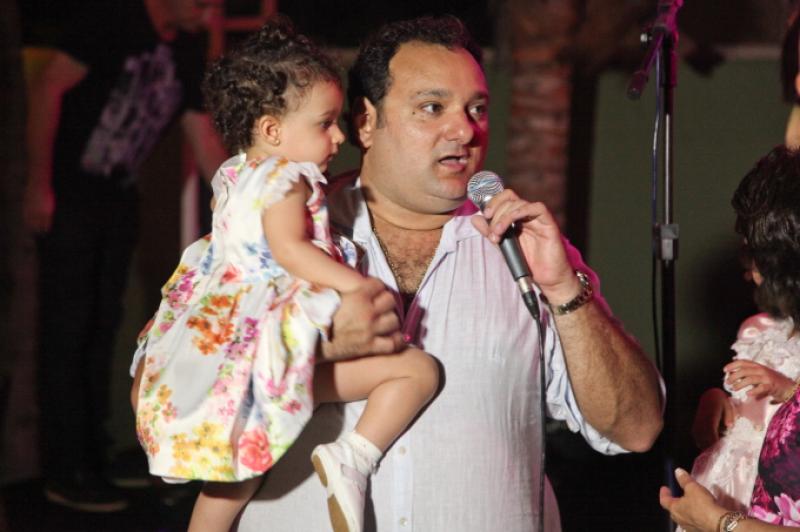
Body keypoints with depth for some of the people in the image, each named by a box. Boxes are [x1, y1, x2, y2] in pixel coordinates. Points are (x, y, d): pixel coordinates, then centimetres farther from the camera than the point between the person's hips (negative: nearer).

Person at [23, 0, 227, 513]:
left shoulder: (190, 50, 5)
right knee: (67, 330, -5)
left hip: (120, 198, 7)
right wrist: (39, 184, -19)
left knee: (102, 327, 12)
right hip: (68, 195, -7)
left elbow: (203, 134, 10)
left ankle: (94, 456, 20)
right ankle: (66, 474, -1)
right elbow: (48, 89, -16)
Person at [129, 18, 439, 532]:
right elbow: (289, 247, -24)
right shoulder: (287, 179, -9)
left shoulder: (233, 177, 18)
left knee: (240, 468, 25)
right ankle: (353, 456, -22)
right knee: (418, 369, -9)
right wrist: (358, 285, -27)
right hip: (277, 350, -9)